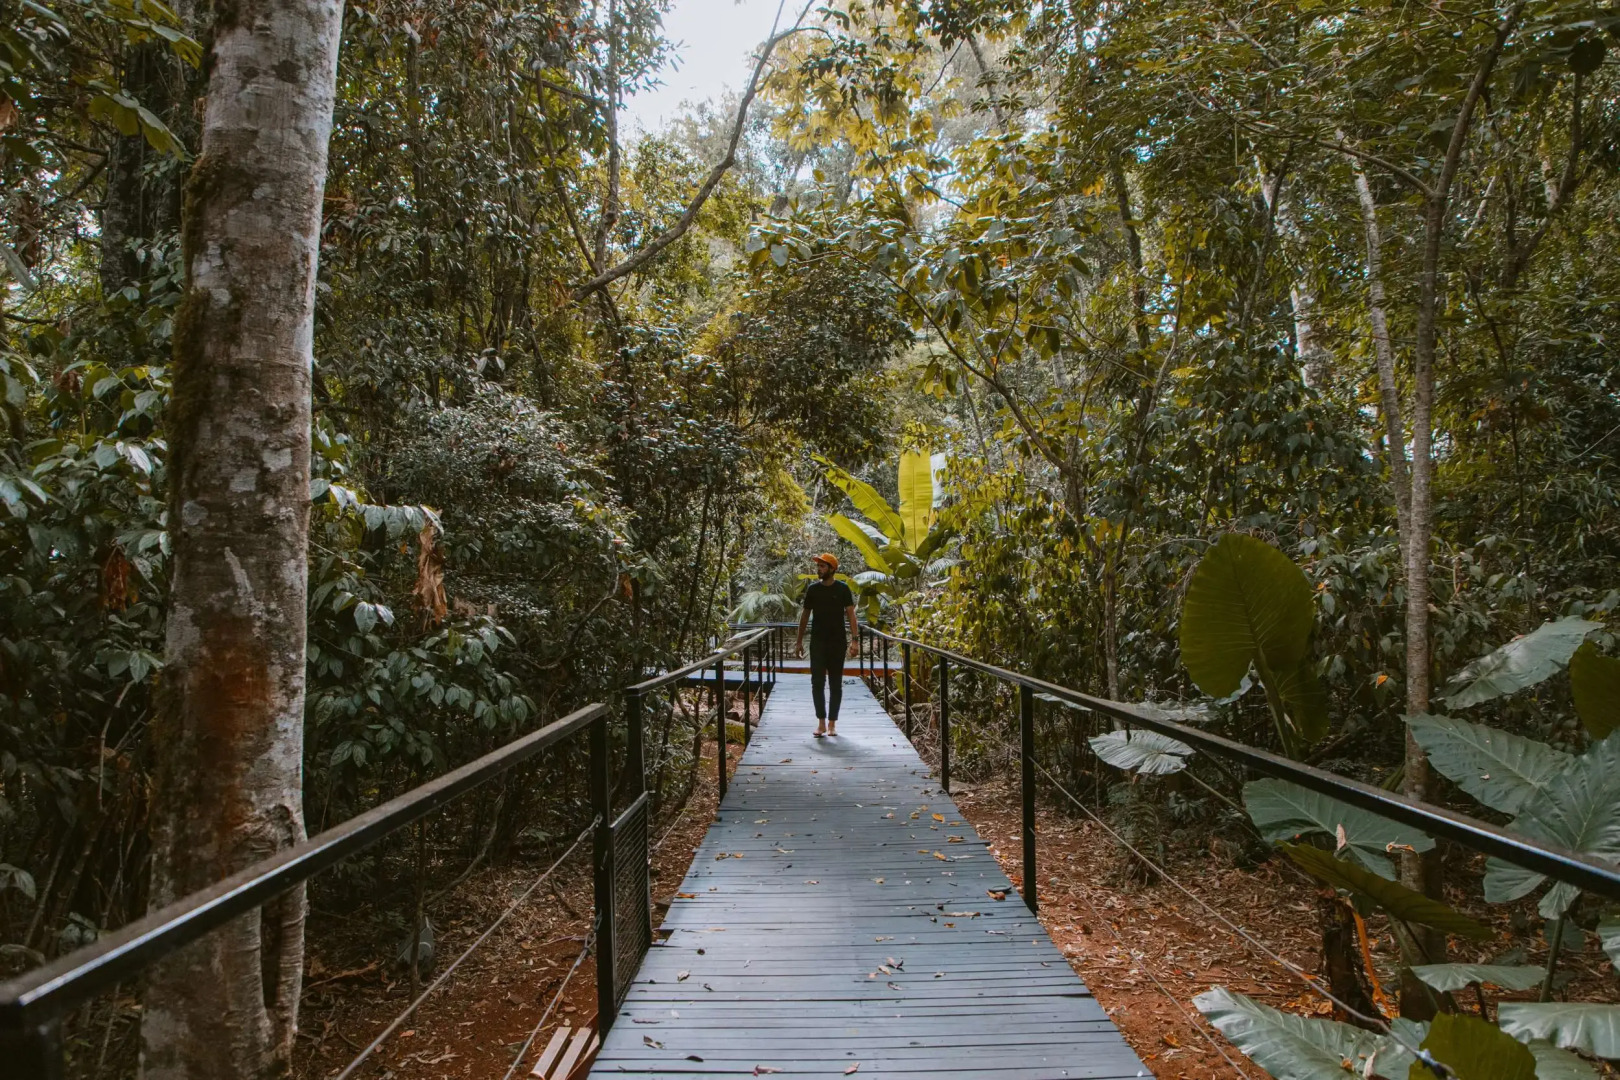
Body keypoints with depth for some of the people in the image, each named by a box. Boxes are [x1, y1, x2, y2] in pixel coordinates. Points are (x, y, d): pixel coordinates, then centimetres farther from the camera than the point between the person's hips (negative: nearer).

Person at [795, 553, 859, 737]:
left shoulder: (842, 589, -2)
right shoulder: (812, 589, 4)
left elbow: (850, 614, -6)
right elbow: (805, 615, 10)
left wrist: (854, 639, -17)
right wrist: (799, 641, 9)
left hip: (837, 642, -1)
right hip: (817, 642, 1)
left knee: (835, 684, 4)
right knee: (817, 682, -4)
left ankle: (832, 723, 12)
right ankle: (821, 723, 1)